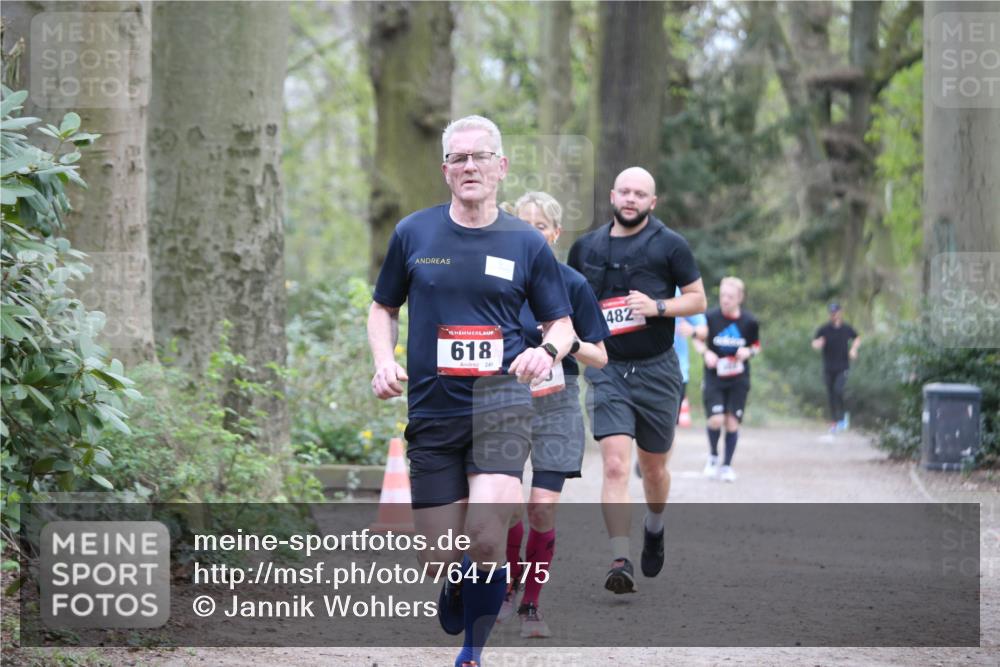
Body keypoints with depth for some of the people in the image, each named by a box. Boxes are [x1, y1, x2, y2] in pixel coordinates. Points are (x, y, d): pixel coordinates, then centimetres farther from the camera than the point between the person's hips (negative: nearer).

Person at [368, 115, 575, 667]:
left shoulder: (526, 244, 4)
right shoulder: (413, 233, 5)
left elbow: (561, 323, 11)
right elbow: (383, 308, 17)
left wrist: (547, 351, -12)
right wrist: (384, 361, -2)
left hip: (502, 401, -1)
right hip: (432, 410, 2)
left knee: (484, 537, -21)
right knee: (439, 556, 1)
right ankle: (458, 589, 39)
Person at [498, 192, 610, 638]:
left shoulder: (572, 284, -1)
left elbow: (601, 358, 2)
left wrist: (569, 343, -16)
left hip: (555, 403, -1)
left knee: (543, 508, -8)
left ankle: (531, 605, 7)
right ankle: (510, 585, 20)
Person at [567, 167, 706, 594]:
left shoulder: (669, 245, -1)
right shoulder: (586, 247, 7)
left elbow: (698, 300, 0)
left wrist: (658, 307, -16)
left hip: (656, 370, 0)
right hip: (607, 370, 0)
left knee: (653, 467, 14)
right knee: (615, 465, -16)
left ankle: (654, 530, 44)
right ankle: (620, 562, -22)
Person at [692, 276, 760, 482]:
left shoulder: (749, 321, -4)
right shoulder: (710, 317, -7)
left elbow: (756, 345, 11)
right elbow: (698, 341, 8)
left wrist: (748, 352, -12)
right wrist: (706, 353, -13)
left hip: (738, 380, 1)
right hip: (714, 377, -1)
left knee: (732, 422, 0)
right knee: (716, 419, -14)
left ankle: (727, 466, 15)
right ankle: (713, 456, 14)